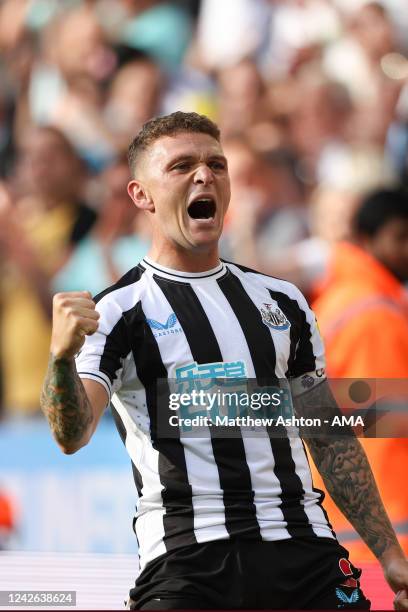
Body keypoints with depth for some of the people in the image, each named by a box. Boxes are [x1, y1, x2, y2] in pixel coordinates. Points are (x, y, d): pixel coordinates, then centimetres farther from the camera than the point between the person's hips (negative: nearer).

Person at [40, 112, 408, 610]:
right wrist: (62, 358, -36)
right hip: (185, 564, -4)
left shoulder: (282, 301, 16)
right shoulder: (118, 311, 0)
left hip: (305, 551, 4)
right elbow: (72, 436, -15)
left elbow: (330, 438, 20)